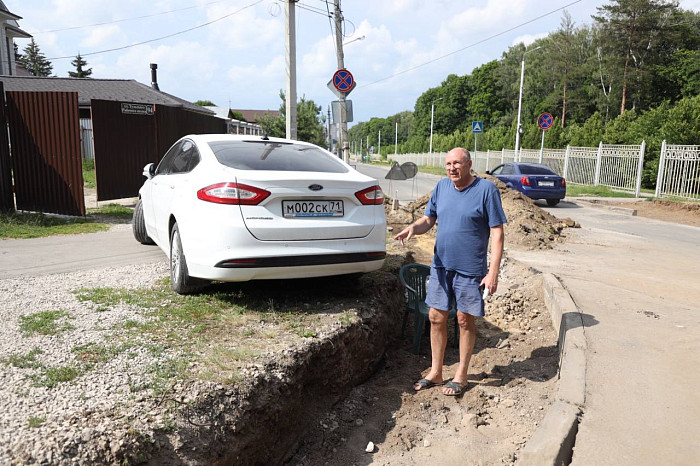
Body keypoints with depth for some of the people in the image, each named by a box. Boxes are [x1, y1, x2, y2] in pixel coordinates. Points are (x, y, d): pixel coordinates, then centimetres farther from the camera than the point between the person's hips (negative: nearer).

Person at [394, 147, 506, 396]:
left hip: (470, 269, -5)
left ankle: (461, 375, 25)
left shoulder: (486, 189, -11)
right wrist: (413, 228, -13)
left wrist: (493, 271, -17)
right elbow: (429, 218, 11)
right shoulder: (442, 186, 5)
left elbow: (497, 232, -12)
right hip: (441, 265, 5)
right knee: (436, 317, 10)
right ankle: (435, 372, 26)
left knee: (465, 320, 7)